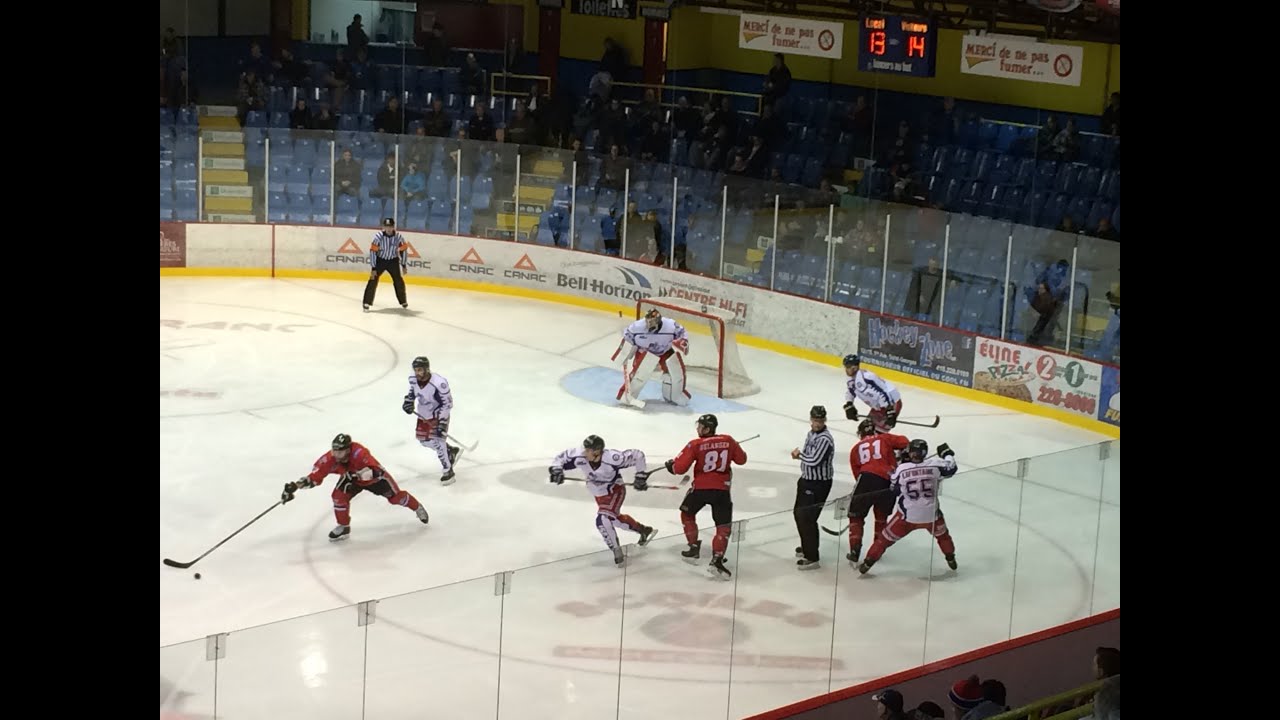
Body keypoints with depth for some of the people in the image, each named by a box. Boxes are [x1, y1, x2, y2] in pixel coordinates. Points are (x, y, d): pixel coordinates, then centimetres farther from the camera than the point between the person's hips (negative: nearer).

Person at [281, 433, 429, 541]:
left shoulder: (359, 452, -46)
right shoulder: (329, 459, -33)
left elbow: (375, 470, -53)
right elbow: (314, 477, -32)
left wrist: (357, 474, -65)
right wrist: (294, 486, -43)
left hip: (375, 476, -4)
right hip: (352, 478, 4)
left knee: (395, 496, 7)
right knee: (339, 495, -19)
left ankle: (417, 507, 37)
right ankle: (343, 527, 2)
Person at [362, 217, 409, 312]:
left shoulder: (398, 237, -16)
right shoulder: (378, 236, -24)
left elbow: (403, 250, -1)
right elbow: (373, 251, -20)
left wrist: (404, 265, 3)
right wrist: (373, 268, -22)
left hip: (393, 261, 2)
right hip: (380, 260, -2)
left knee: (398, 281, 5)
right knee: (373, 280, -14)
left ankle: (404, 302, 26)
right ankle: (367, 303, -9)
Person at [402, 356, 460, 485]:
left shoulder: (439, 383, -34)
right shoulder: (413, 379, -13)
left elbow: (447, 403, -25)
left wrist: (442, 422, -29)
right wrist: (409, 401, -7)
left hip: (439, 414, -8)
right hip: (424, 415, 8)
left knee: (437, 440, -16)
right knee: (424, 440, 16)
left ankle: (448, 471, -1)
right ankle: (452, 451, 38)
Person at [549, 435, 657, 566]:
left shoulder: (612, 458, -39)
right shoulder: (579, 456, -27)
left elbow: (637, 455, -28)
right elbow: (561, 458, -10)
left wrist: (641, 476, -24)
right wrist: (556, 470, -28)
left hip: (615, 491, -6)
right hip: (600, 494, 6)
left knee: (603, 520, -25)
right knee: (615, 518, 23)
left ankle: (617, 552, -7)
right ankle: (644, 530, 49)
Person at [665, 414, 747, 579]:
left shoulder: (695, 445, -7)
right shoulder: (729, 441, 2)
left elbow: (680, 468, -7)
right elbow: (741, 459, 16)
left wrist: (671, 465, 15)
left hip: (700, 488, -1)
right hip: (722, 490, 1)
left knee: (687, 514, 27)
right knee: (723, 527, 4)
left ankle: (694, 548, 29)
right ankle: (716, 561, -11)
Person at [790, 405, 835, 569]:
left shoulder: (825, 439, -22)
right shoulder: (812, 433, 8)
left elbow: (814, 460, -29)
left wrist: (799, 454, -11)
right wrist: (799, 455, -2)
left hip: (819, 484, -10)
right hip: (807, 479, 10)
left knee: (807, 518, -11)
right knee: (799, 513, 21)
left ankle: (812, 558, -6)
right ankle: (807, 547, 40)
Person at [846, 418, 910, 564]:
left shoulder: (856, 449, 24)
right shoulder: (885, 438, 19)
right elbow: (904, 442, 3)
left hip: (866, 479, 0)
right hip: (887, 483, 0)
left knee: (856, 517, 15)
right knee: (882, 515, 26)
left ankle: (854, 552, 4)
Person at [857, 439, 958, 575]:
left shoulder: (902, 469, -13)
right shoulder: (935, 465, -13)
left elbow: (894, 490, 0)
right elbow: (951, 468, 4)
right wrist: (947, 453, 22)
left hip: (907, 516, -1)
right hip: (931, 515, 1)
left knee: (887, 537, 14)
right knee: (941, 533, 32)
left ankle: (868, 562, 15)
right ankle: (951, 559, 43)